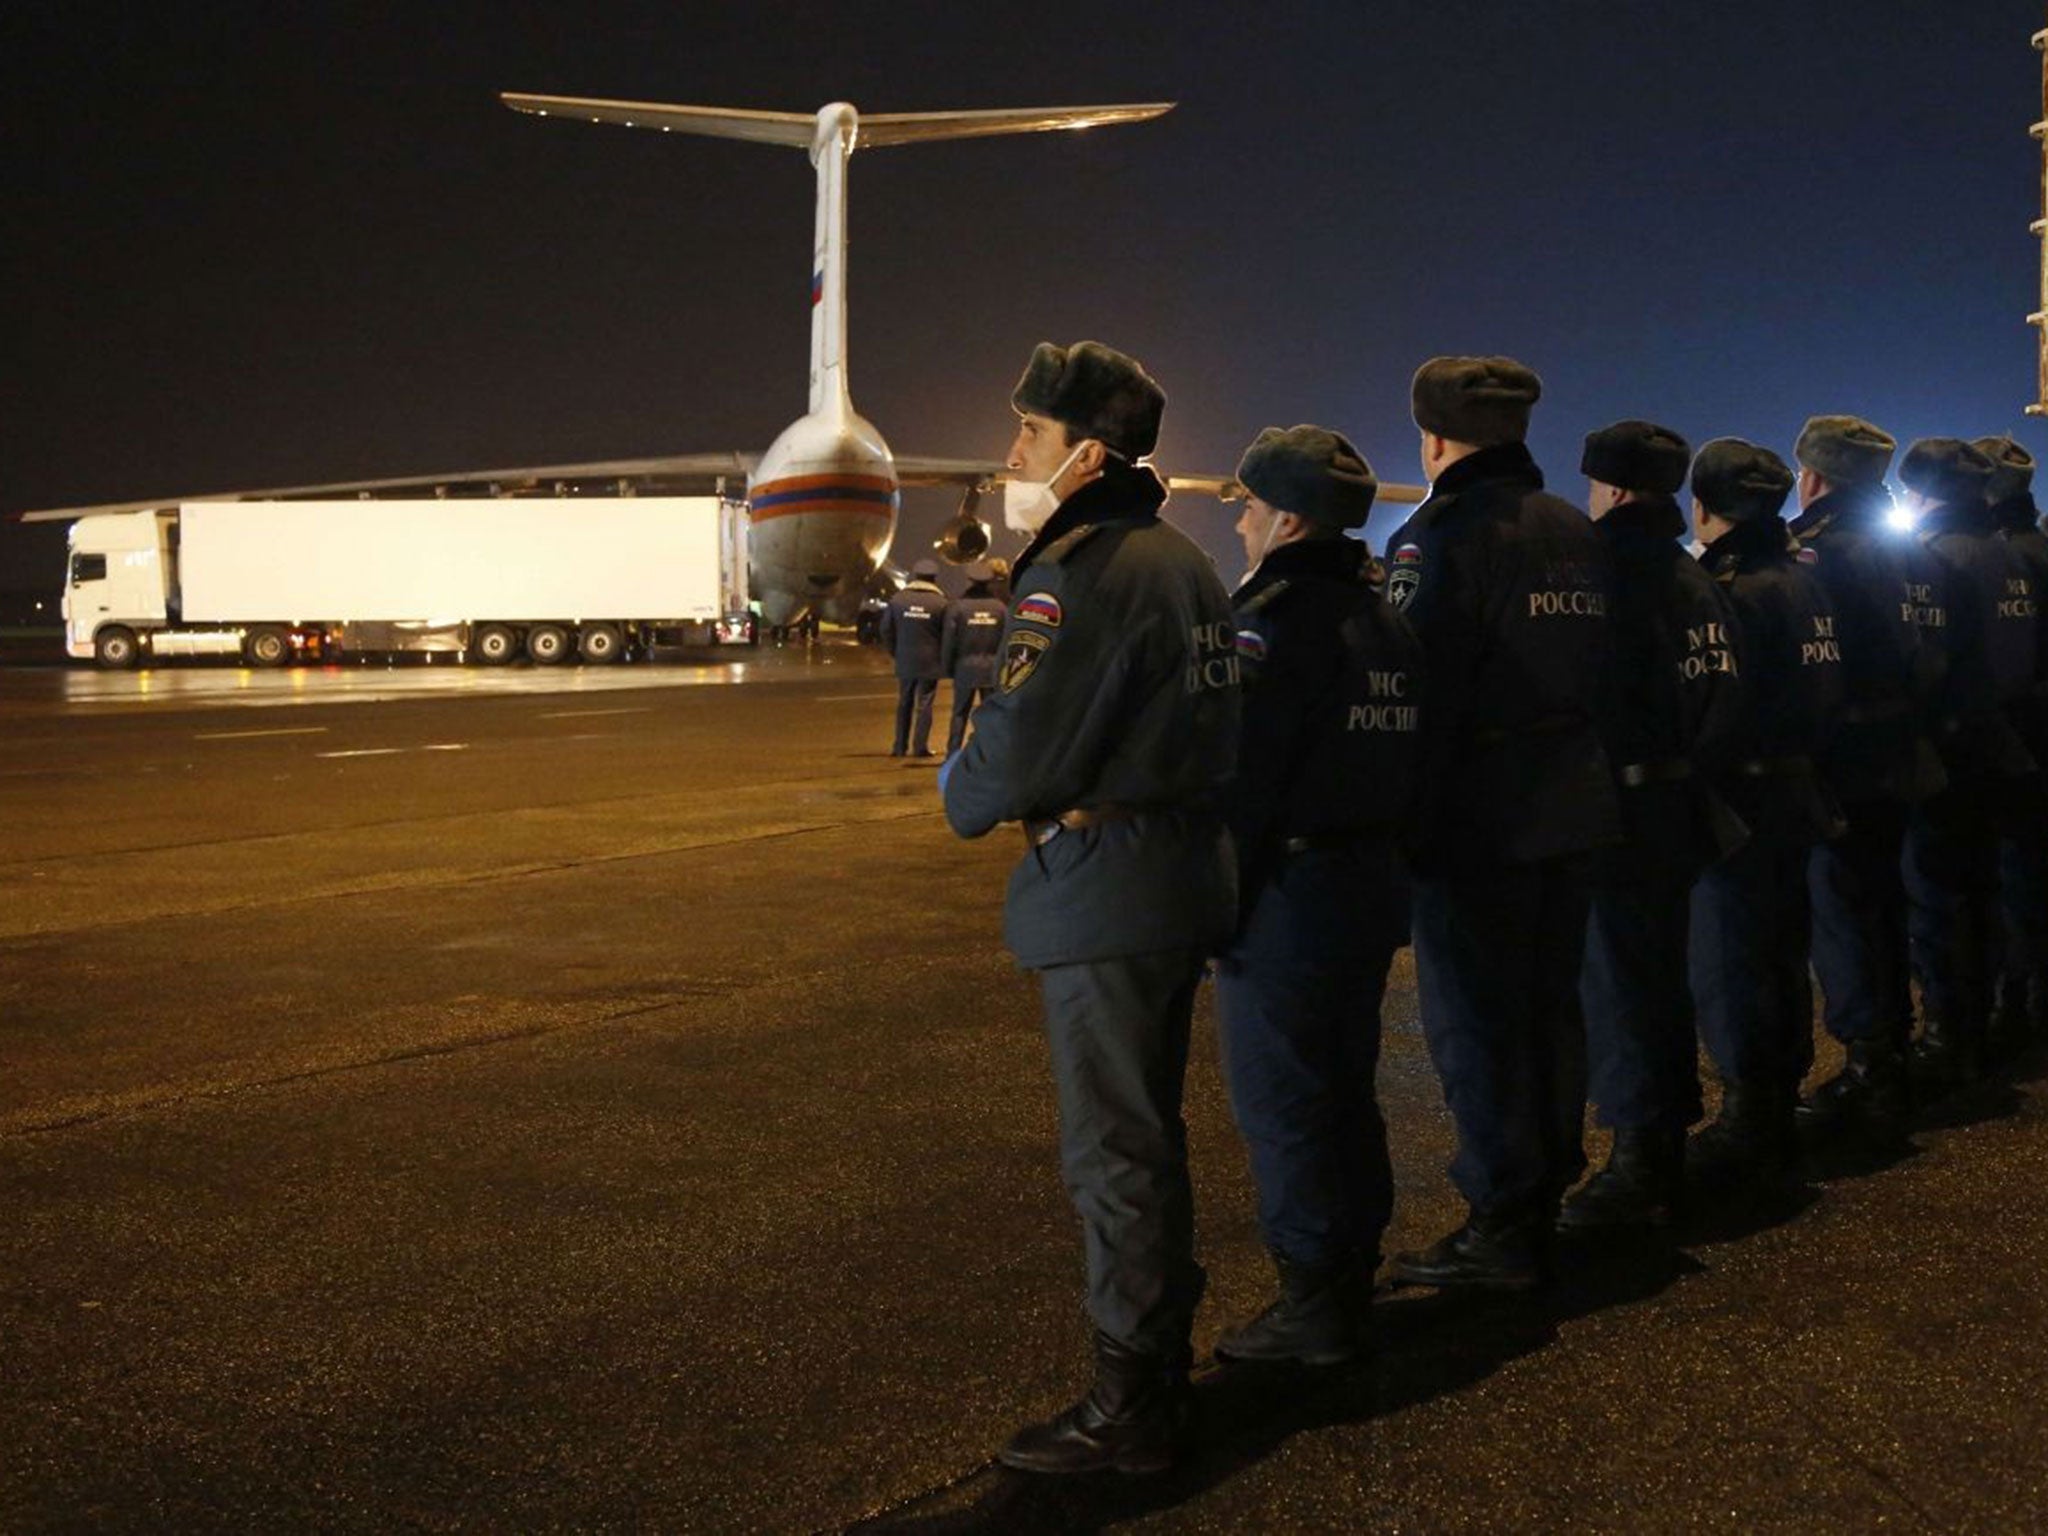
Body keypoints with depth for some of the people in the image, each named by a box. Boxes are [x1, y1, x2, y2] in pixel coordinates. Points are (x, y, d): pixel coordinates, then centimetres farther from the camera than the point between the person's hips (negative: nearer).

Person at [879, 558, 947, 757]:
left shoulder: (897, 599, -1)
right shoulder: (940, 603, -9)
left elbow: (886, 630, 3)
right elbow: (947, 636, -6)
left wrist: (894, 652, 15)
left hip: (905, 661, 2)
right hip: (930, 663, -2)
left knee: (904, 704, 13)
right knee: (924, 704, 3)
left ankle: (900, 746, 15)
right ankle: (920, 746, 1)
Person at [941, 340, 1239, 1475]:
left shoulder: (1077, 572, -17)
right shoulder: (1183, 563, 13)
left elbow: (1016, 752, -20)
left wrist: (960, 793, 2)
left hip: (1104, 897, -10)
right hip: (1183, 880, 10)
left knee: (1114, 1151, -1)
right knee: (1148, 1132, 19)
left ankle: (1130, 1411, 8)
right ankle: (1161, 1356, 31)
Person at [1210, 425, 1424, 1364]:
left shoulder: (1272, 619, -15)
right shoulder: (1384, 624, 12)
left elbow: (1240, 778, -20)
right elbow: (1409, 759, 16)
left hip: (1286, 896, -9)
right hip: (1372, 888, 9)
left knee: (1282, 1107, 0)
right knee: (1344, 1091, 17)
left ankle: (1313, 1308, 5)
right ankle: (1351, 1280, 27)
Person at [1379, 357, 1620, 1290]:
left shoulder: (1440, 537, -13)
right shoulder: (1574, 535, 11)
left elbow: (1414, 689, -18)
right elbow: (1599, 667, 16)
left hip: (1477, 818, -8)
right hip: (1570, 806, 8)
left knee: (1476, 1021, -1)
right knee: (1549, 1004, 17)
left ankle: (1502, 1231, 4)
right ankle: (1546, 1192, 28)